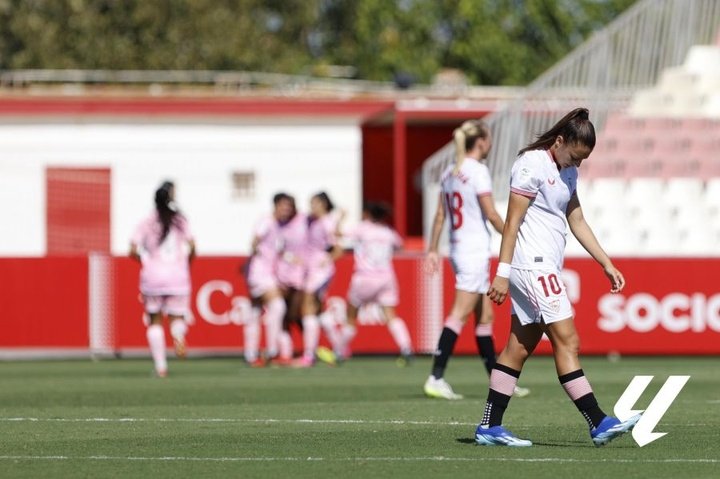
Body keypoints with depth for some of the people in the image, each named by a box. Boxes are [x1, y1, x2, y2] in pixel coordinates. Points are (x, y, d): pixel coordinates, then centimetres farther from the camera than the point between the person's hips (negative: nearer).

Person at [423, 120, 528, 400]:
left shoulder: (449, 172, 12)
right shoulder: (478, 171, -12)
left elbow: (440, 215, 13)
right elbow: (491, 214, -14)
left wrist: (433, 250, 15)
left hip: (458, 250, 9)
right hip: (475, 250, -9)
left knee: (485, 317, 12)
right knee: (459, 315, -11)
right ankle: (436, 379, -17)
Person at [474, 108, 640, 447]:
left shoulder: (567, 172, 17)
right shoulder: (532, 164, -11)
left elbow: (577, 222, 22)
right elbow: (512, 221, -13)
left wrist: (607, 265, 18)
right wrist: (503, 272, -17)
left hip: (545, 270, 9)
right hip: (532, 265, -9)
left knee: (520, 347, 7)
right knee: (567, 341, -12)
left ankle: (489, 427, 9)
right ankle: (598, 424, -15)